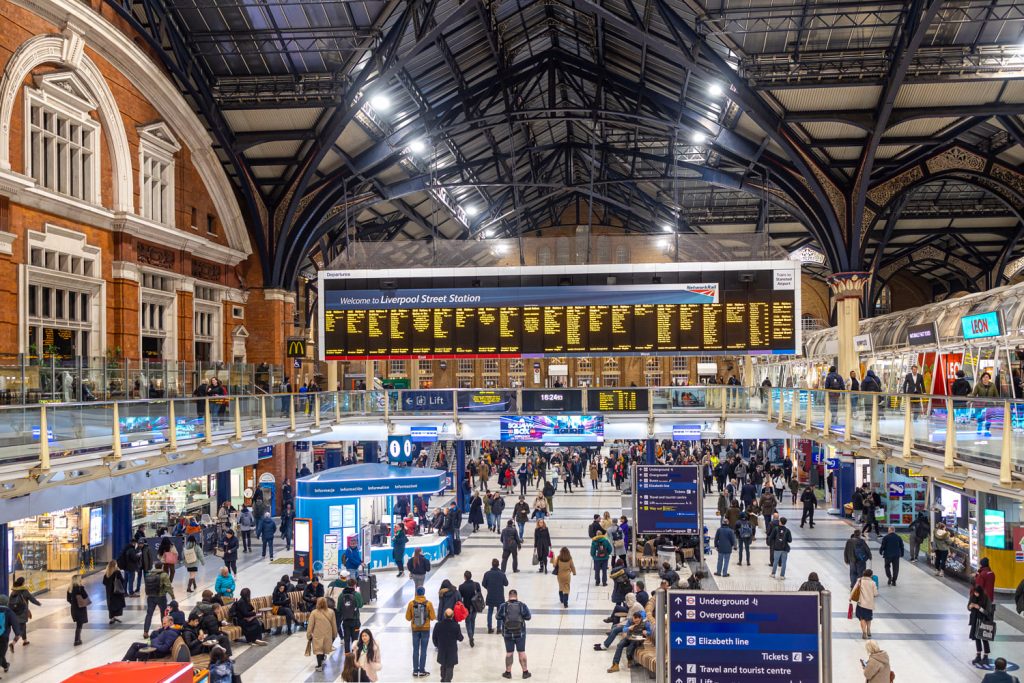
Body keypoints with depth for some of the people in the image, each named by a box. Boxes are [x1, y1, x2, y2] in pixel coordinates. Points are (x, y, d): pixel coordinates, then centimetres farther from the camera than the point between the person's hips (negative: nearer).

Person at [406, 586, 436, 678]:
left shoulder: (411, 603, -9)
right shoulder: (428, 603, -11)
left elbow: (408, 618, -4)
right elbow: (433, 617, -7)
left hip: (415, 629, 1)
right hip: (425, 629, -1)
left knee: (415, 650, 11)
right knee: (423, 650, 6)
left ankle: (415, 670, 14)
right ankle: (422, 671, 9)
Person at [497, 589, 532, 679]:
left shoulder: (503, 606, -10)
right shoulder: (522, 605, -8)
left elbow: (498, 617, -1)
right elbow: (528, 617, -2)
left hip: (508, 633, 0)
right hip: (520, 633, 0)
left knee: (509, 653, 10)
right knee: (522, 652, 9)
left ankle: (508, 672, 18)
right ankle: (525, 672, 17)